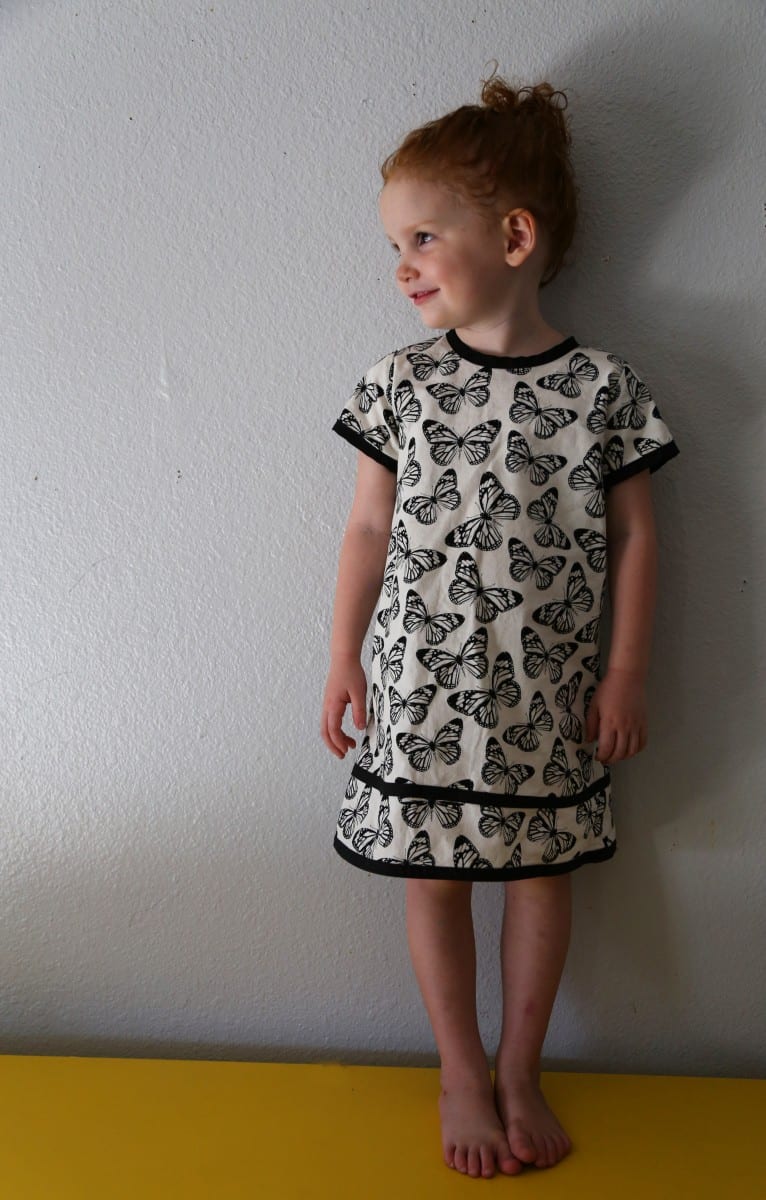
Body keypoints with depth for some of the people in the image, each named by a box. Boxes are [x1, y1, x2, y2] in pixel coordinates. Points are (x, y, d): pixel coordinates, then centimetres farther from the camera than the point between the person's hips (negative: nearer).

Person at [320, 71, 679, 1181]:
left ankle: (521, 1073, 34)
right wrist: (343, 658, 2)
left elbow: (633, 537, 0)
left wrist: (626, 671, -2)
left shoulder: (603, 386, -6)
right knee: (436, 876, 10)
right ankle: (462, 1075, 32)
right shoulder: (402, 383, -2)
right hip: (423, 683, 1)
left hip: (548, 691, 0)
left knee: (541, 871, 12)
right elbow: (370, 528, 2)